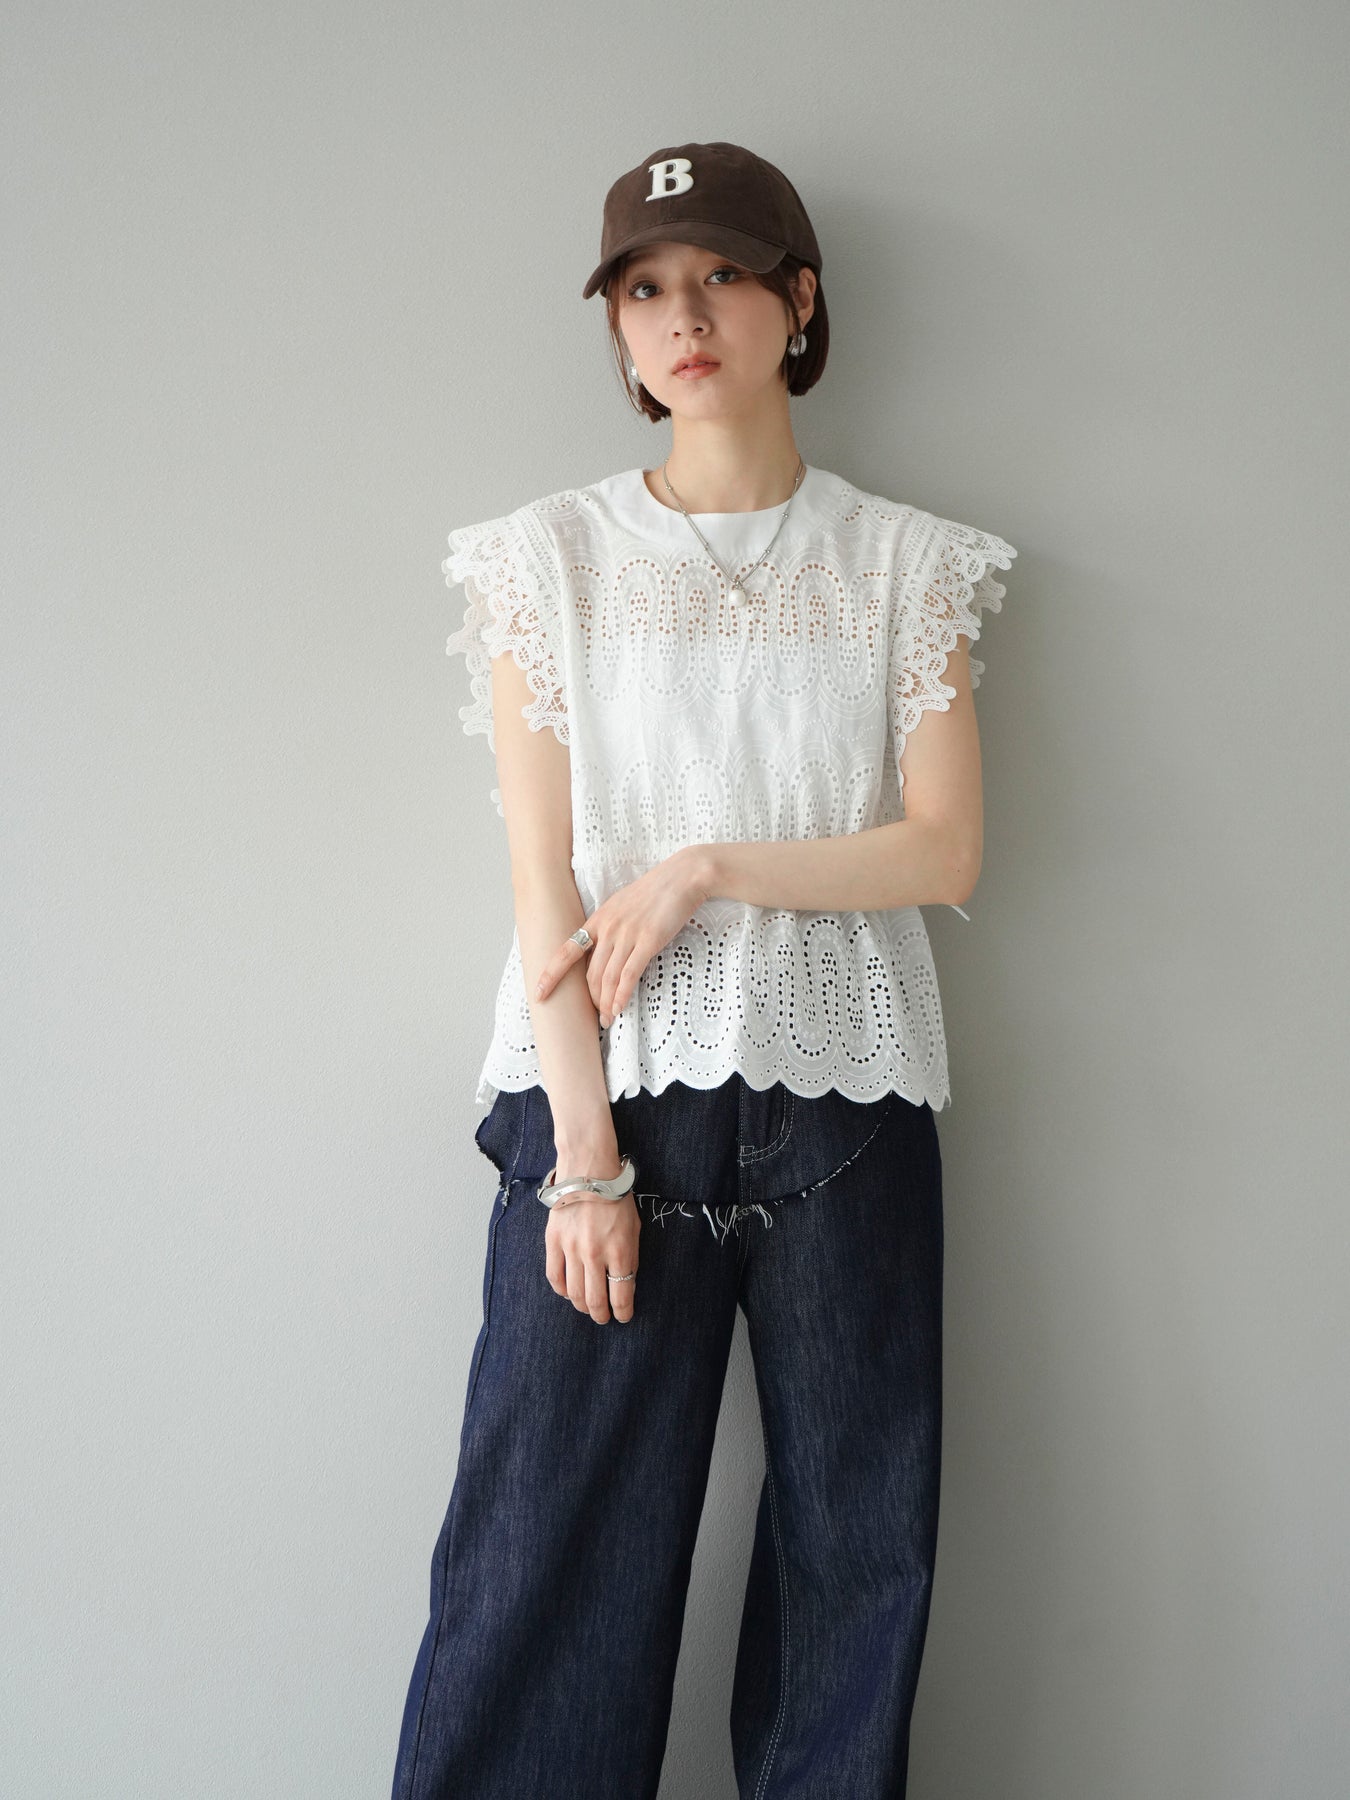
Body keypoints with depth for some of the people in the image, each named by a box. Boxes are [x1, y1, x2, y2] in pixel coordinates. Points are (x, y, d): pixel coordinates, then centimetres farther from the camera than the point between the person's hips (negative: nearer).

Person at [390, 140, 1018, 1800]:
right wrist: (584, 1154, -9)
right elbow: (543, 878, -1)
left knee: (857, 1538, 6)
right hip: (609, 1088, -1)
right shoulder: (552, 557, 7)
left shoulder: (905, 567, 9)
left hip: (842, 1097, 1)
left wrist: (704, 868, -11)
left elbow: (943, 852, 1)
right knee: (550, 1534, 0)